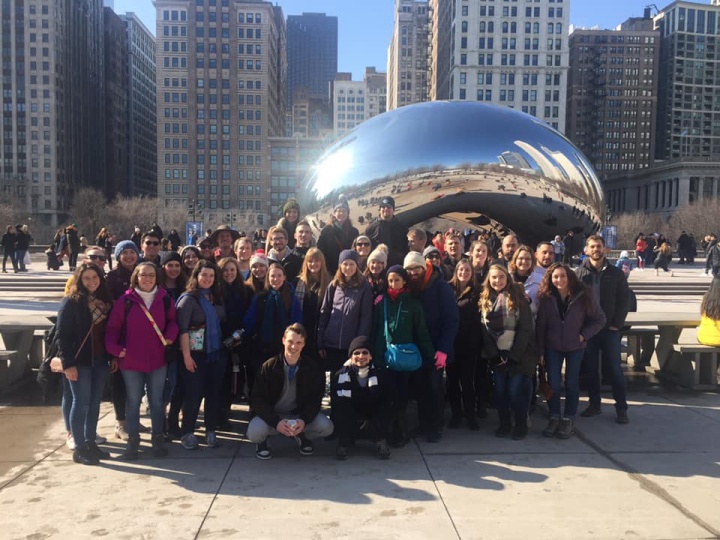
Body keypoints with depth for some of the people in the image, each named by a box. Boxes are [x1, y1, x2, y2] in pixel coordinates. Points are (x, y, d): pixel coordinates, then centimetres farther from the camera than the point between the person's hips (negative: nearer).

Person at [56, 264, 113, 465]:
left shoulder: (105, 301, 8)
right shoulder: (71, 302, -8)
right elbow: (63, 335, -12)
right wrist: (67, 363, -16)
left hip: (100, 360, 6)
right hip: (80, 361, -6)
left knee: (94, 403, 11)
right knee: (81, 403, -1)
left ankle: (91, 443, 22)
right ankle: (79, 448, 9)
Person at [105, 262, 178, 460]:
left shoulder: (165, 299, 0)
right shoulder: (126, 300, -6)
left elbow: (172, 321, 13)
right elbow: (112, 327, -2)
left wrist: (170, 335, -6)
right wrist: (115, 348, -14)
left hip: (158, 360, 2)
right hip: (131, 361, -1)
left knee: (157, 401, 11)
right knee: (133, 401, 9)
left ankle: (158, 438, 24)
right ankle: (132, 441, 21)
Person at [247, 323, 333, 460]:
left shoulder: (313, 368, -10)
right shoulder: (269, 367, -14)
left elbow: (315, 400, -5)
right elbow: (257, 400, -14)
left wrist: (304, 420, -26)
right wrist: (276, 422, -29)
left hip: (300, 415, 2)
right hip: (272, 415, -2)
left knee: (326, 427, -24)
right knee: (254, 431, -33)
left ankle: (303, 436, 11)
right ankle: (262, 441, 7)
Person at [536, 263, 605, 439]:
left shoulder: (583, 295, -11)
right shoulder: (546, 298, -9)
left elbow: (599, 319, -1)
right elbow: (540, 326, -5)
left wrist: (584, 335, -11)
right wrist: (540, 351, -6)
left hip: (575, 347, -1)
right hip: (552, 347, 1)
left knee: (572, 383, 6)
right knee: (553, 383, 0)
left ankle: (569, 420, 18)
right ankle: (554, 418, 17)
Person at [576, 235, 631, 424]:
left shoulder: (616, 273, 1)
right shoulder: (579, 273, 1)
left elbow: (624, 299, 1)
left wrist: (617, 323, -7)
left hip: (610, 329, -1)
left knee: (615, 368, 3)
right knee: (590, 368, 9)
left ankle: (621, 408, 11)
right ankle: (594, 404, 21)